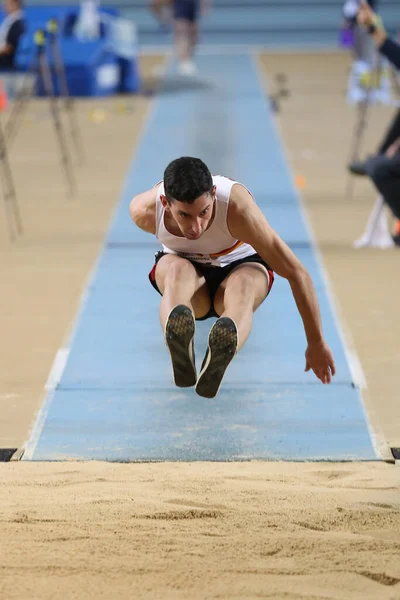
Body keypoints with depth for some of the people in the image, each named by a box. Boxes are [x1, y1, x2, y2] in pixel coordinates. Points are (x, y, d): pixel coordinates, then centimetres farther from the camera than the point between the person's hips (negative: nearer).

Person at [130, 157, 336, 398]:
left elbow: (297, 272, -31)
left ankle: (221, 356, -73)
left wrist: (317, 344, -26)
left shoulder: (238, 207, -36)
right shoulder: (145, 211, -28)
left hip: (240, 265, -1)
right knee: (178, 269, -37)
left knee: (243, 286, -39)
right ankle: (179, 350, -69)